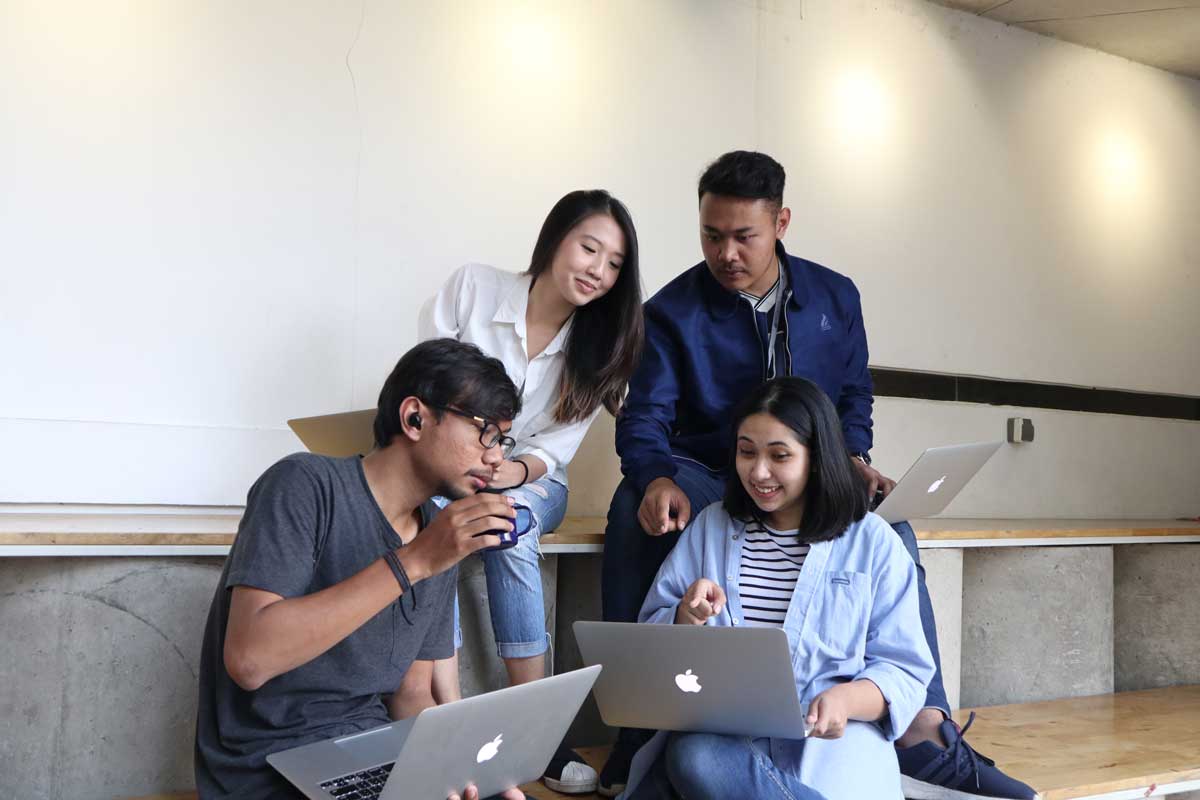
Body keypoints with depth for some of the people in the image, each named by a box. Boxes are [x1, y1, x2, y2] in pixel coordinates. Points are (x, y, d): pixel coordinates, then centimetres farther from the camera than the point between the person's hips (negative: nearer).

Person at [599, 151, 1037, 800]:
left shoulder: (834, 297, 8)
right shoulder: (672, 312, -3)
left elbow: (852, 398, 17)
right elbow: (643, 421, -11)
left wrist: (854, 458, -6)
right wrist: (658, 479, -34)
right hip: (703, 475, -2)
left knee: (890, 525, -29)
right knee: (634, 510, -38)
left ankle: (924, 735, -30)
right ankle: (638, 731, -34)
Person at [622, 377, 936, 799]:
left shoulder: (872, 542, 8)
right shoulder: (710, 527, 17)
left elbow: (903, 672, 3)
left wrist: (845, 700, -19)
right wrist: (686, 618, -6)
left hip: (827, 736, -2)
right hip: (718, 728, 2)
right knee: (695, 760, -36)